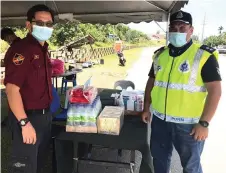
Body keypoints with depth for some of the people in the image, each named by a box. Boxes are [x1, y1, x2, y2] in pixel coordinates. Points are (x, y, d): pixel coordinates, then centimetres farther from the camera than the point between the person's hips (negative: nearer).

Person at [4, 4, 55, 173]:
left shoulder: (43, 49, 9)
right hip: (28, 117, -8)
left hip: (45, 115, 9)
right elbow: (12, 89, -25)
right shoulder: (21, 49, -19)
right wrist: (24, 123, -27)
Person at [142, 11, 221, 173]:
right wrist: (147, 108, 11)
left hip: (188, 123, -4)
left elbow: (215, 90, -13)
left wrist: (204, 123, -16)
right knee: (159, 157, 21)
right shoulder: (160, 54, 5)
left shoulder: (204, 55, -11)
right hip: (159, 119, 5)